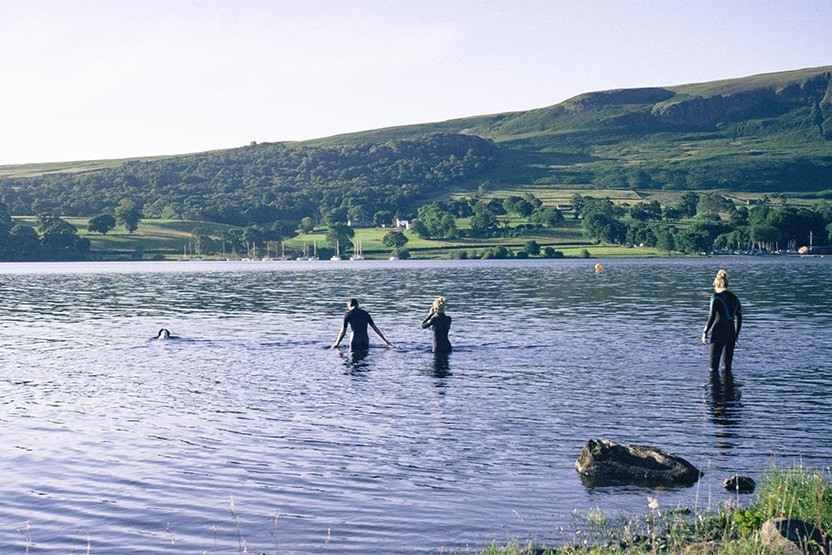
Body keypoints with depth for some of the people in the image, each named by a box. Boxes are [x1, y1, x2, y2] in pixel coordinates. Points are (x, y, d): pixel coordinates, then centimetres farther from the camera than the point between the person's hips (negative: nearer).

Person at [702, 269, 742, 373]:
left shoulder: (716, 297, -7)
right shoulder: (734, 298, 11)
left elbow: (712, 317, -12)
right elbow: (739, 319, 14)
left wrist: (705, 332, -4)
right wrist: (736, 335, 23)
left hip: (718, 333, -6)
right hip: (731, 333, 6)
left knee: (714, 365, -1)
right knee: (727, 365, 13)